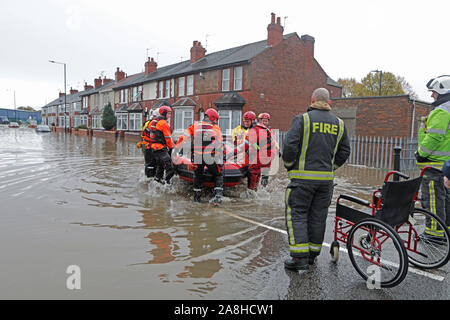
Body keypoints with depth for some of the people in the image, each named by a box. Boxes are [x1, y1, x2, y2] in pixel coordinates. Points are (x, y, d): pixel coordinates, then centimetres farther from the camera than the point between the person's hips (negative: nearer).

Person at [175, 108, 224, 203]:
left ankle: (197, 196, 23)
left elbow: (183, 137, 8)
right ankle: (218, 195, 0)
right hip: (210, 157, -2)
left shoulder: (195, 125, 14)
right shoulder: (216, 128, 11)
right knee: (218, 175, 16)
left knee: (197, 175, 23)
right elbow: (219, 146, 10)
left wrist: (175, 149, 14)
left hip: (197, 156, 2)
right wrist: (220, 160, 17)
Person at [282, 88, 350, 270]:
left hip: (303, 177, -5)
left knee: (297, 214, 3)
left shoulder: (302, 119, -6)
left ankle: (300, 257, 1)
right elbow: (345, 151, 12)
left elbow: (289, 146, -13)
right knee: (318, 216, 13)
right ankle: (313, 254, 25)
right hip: (327, 179, 5)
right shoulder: (339, 123, 10)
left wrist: (289, 166, 2)